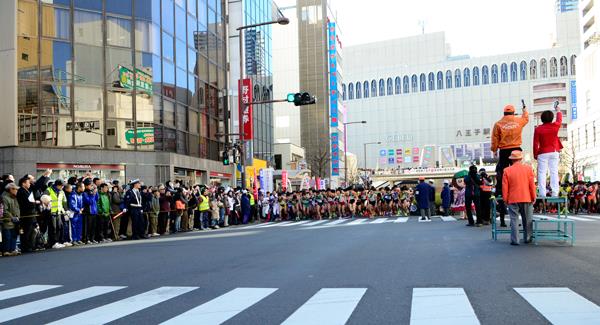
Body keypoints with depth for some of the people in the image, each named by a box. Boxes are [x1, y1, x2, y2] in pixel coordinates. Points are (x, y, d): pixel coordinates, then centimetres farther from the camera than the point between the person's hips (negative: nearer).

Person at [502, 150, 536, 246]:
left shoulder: (507, 171, -5)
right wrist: (533, 198, 10)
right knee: (527, 219, 13)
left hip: (513, 199, -1)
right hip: (526, 198, 1)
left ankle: (515, 240, 0)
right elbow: (532, 185, 0)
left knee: (514, 220, 2)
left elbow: (505, 187, -3)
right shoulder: (528, 169, -2)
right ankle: (527, 238, 22)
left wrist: (505, 199, 7)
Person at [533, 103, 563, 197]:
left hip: (542, 153, -2)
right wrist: (558, 111, 40)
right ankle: (555, 193, 0)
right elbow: (559, 120, 22)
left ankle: (542, 193, -7)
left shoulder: (538, 129, -6)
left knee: (542, 173, -1)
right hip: (554, 152, 2)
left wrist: (535, 154, 6)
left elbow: (536, 143, -4)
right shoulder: (555, 126, -1)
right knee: (554, 172, 3)